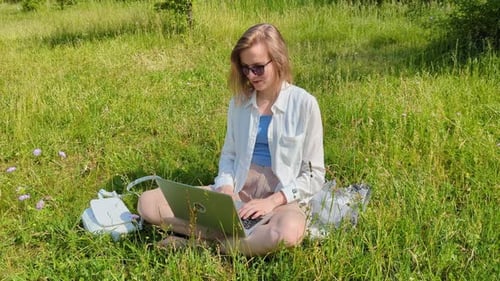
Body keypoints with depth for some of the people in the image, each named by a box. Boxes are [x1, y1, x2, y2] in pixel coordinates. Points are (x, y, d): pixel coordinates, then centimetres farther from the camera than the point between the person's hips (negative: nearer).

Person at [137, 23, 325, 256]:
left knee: (287, 233, -43)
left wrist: (273, 201, -19)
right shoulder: (239, 101, 6)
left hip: (283, 197, -4)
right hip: (238, 191, 4)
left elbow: (314, 175, -5)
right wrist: (225, 188, -7)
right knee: (148, 203, -11)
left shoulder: (304, 103, -7)